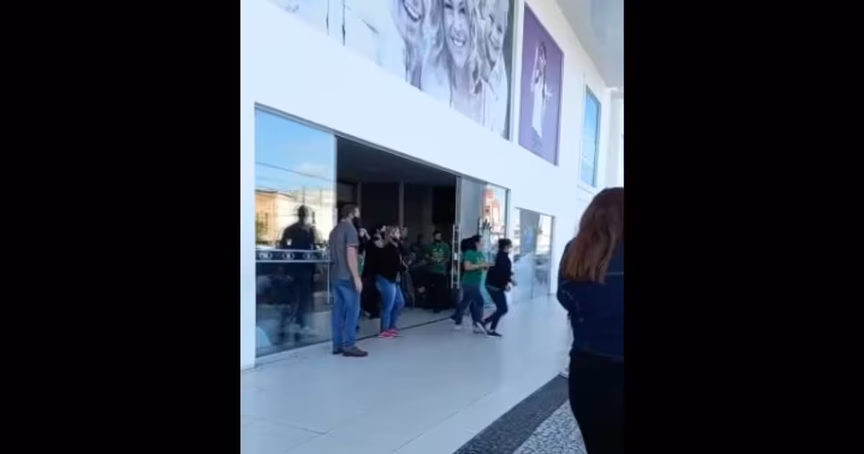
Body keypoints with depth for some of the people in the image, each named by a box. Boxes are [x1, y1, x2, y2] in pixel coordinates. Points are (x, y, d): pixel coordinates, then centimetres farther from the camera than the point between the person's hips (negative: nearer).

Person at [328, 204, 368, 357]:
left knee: (338, 310, 9)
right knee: (352, 310, -4)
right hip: (347, 277, -9)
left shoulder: (335, 230, 17)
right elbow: (350, 254, -17)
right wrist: (357, 277, -18)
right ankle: (348, 345, -4)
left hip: (335, 276, 9)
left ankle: (337, 344, 12)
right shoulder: (349, 228, -10)